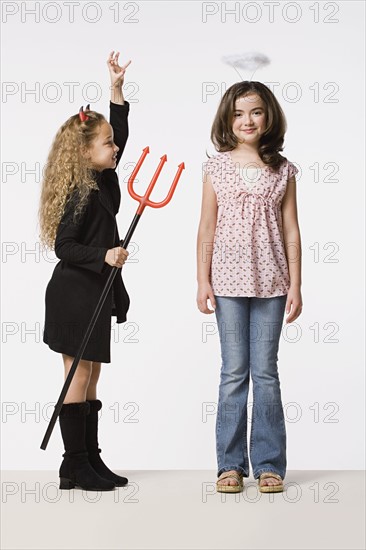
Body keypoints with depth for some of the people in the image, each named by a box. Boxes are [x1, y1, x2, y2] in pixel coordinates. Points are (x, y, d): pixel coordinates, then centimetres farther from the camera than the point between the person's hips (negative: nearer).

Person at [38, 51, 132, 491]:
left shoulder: (102, 181, 10)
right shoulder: (80, 193, -15)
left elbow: (119, 135, 19)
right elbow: (64, 246, -18)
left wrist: (116, 90, 13)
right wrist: (104, 256, -30)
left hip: (95, 291, 9)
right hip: (75, 293, -9)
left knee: (91, 376, 11)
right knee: (79, 376, -4)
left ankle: (91, 460, 18)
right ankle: (74, 466, 4)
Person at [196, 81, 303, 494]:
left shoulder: (283, 170, 5)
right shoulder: (217, 167, 4)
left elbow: (291, 230, 5)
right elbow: (206, 229, 4)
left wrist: (295, 285, 1)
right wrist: (203, 281, -1)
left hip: (271, 282, 0)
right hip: (228, 281, 0)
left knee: (266, 372, 4)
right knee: (233, 372, 4)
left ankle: (268, 464, 13)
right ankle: (231, 464, 13)